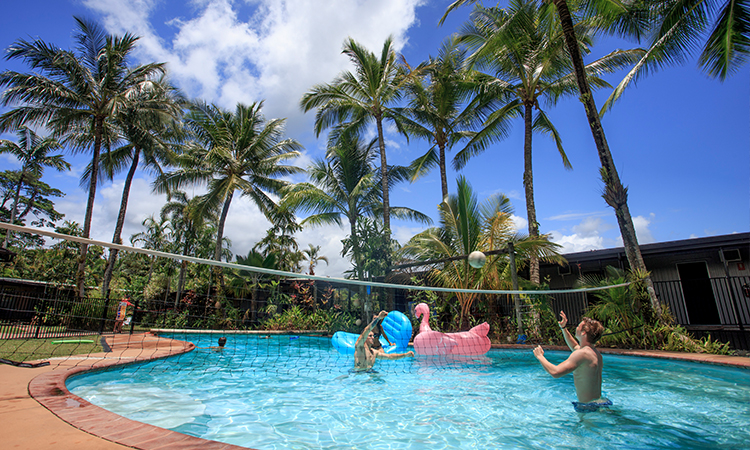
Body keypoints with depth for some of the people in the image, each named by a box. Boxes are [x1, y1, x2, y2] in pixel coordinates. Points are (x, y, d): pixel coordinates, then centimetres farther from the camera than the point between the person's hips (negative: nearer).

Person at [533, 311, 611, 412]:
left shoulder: (582, 353, -24)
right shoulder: (596, 353, 7)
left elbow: (555, 372, -28)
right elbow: (575, 346, 30)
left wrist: (540, 356, -13)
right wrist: (563, 328, 27)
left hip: (588, 406, -9)